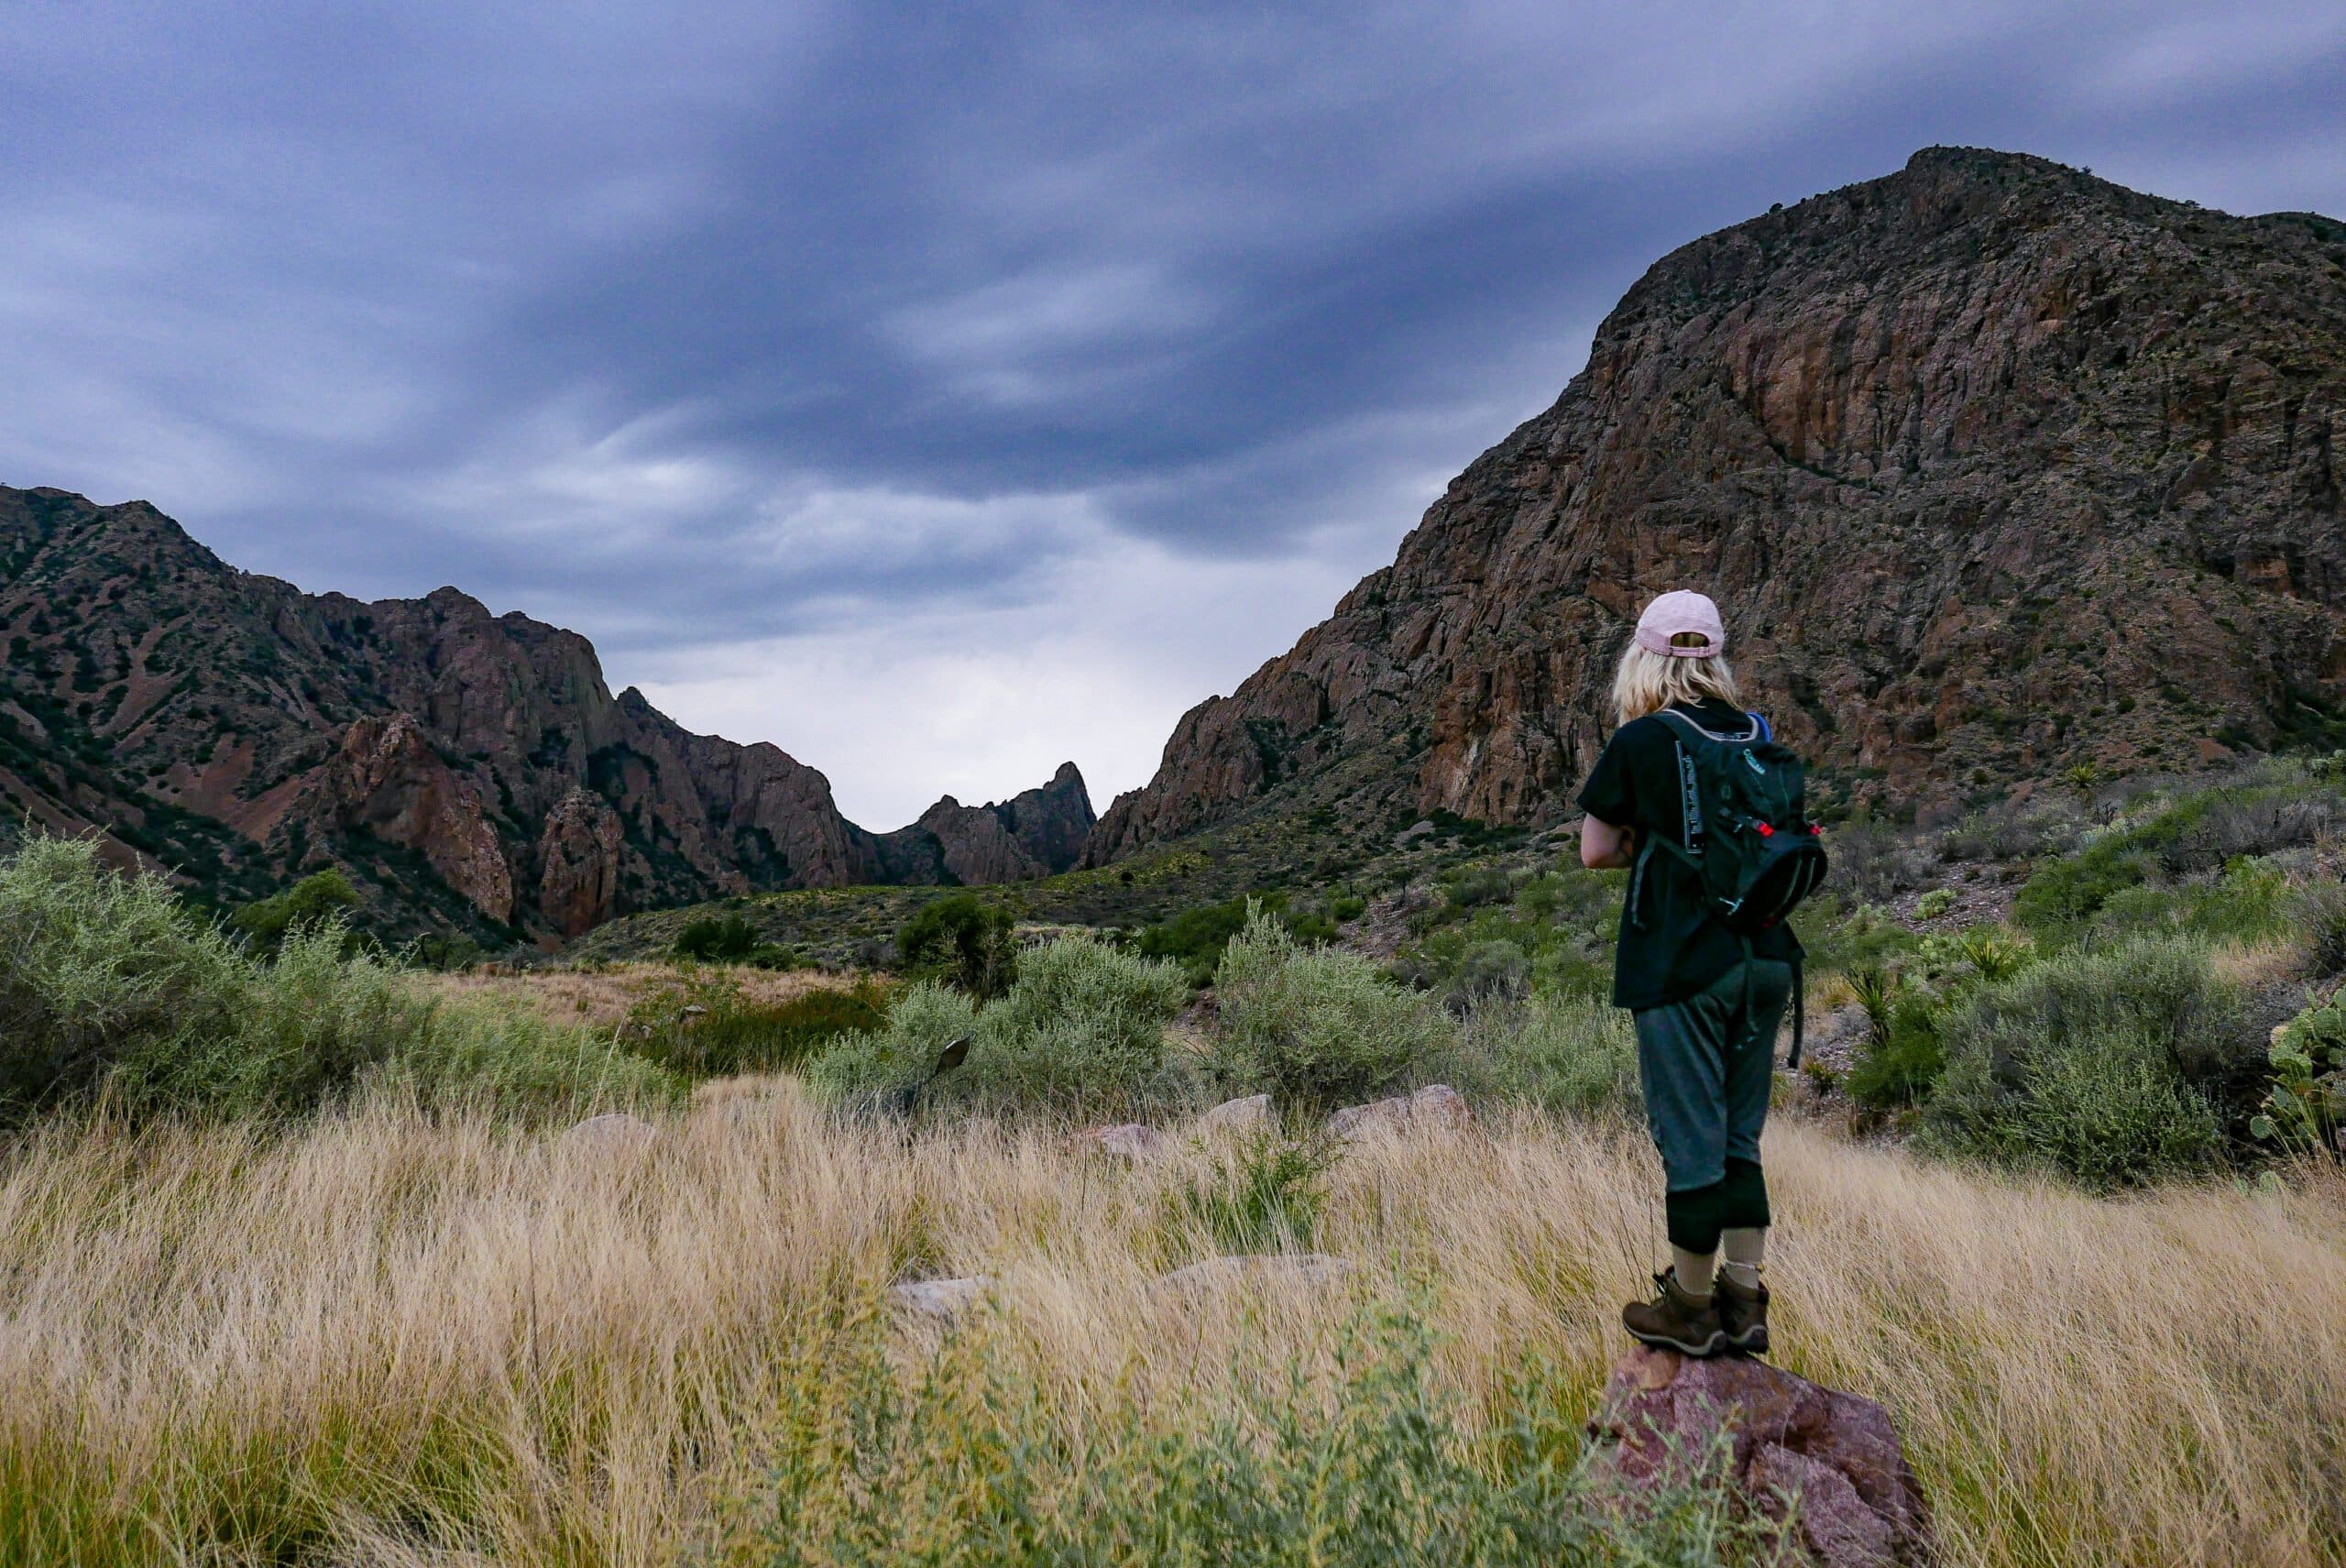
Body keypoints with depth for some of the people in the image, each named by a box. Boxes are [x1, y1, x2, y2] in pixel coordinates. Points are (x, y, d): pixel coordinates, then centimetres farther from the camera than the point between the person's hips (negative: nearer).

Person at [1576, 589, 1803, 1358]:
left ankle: (1691, 1307, 16)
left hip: (1681, 964, -5)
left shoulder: (1642, 740, -9)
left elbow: (1595, 850, -5)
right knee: (1741, 1135, 14)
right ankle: (1745, 1304, 20)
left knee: (1691, 1136, 4)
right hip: (1764, 956, 6)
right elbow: (1787, 841, 14)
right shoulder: (1760, 737, 6)